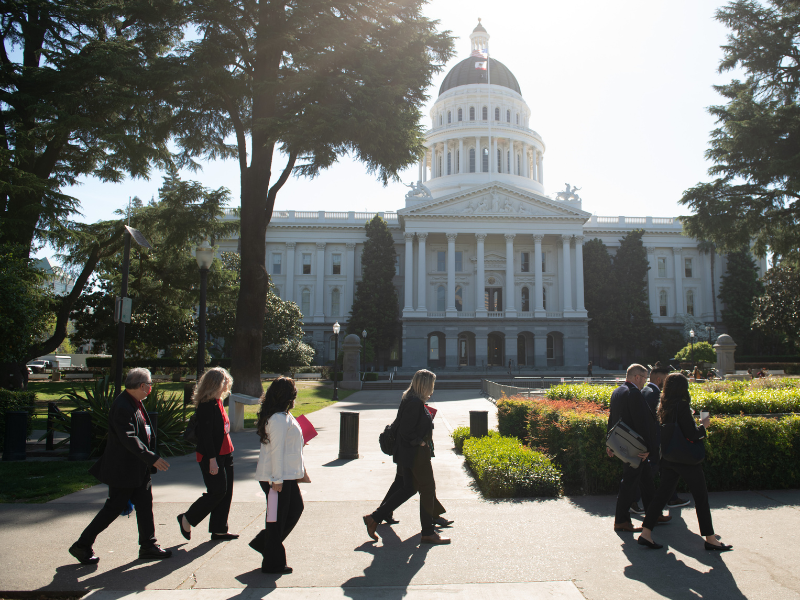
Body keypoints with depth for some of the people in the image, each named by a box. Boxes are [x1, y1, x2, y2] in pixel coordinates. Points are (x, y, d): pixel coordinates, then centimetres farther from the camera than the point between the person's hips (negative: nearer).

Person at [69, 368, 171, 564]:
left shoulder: (136, 403, 8)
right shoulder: (122, 407, -23)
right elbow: (129, 439, -29)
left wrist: (151, 457, 18)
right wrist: (152, 458, -29)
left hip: (139, 469, 10)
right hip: (123, 469, -10)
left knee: (145, 506, 12)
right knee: (114, 508, 1)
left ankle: (148, 546, 21)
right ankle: (82, 545, 18)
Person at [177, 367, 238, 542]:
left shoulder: (217, 402, 12)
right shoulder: (205, 405, -17)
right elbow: (205, 434, -20)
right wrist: (212, 459, -21)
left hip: (225, 454, 9)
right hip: (211, 456, -9)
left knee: (226, 492, 9)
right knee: (218, 491, -4)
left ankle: (219, 529, 18)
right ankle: (187, 519, 14)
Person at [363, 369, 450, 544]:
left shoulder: (410, 400, 11)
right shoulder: (415, 403, -21)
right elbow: (406, 431, -24)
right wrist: (420, 442, -14)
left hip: (410, 453, 10)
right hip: (417, 453, -10)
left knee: (409, 488, 16)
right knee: (427, 489, 3)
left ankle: (374, 518, 18)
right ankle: (428, 533, 15)